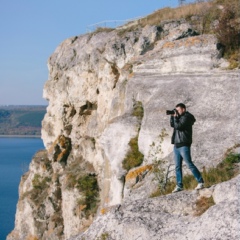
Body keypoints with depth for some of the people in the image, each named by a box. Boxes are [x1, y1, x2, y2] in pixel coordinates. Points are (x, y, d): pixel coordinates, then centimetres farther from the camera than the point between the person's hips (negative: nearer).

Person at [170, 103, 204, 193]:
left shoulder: (186, 117, -10)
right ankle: (179, 185, 8)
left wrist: (175, 117, -7)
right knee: (177, 167, 6)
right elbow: (172, 125, 21)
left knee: (189, 164, -10)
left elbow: (178, 126, -19)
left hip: (184, 145, -9)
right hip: (176, 145, 9)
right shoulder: (180, 117, 17)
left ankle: (201, 182, -6)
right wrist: (172, 116, 9)